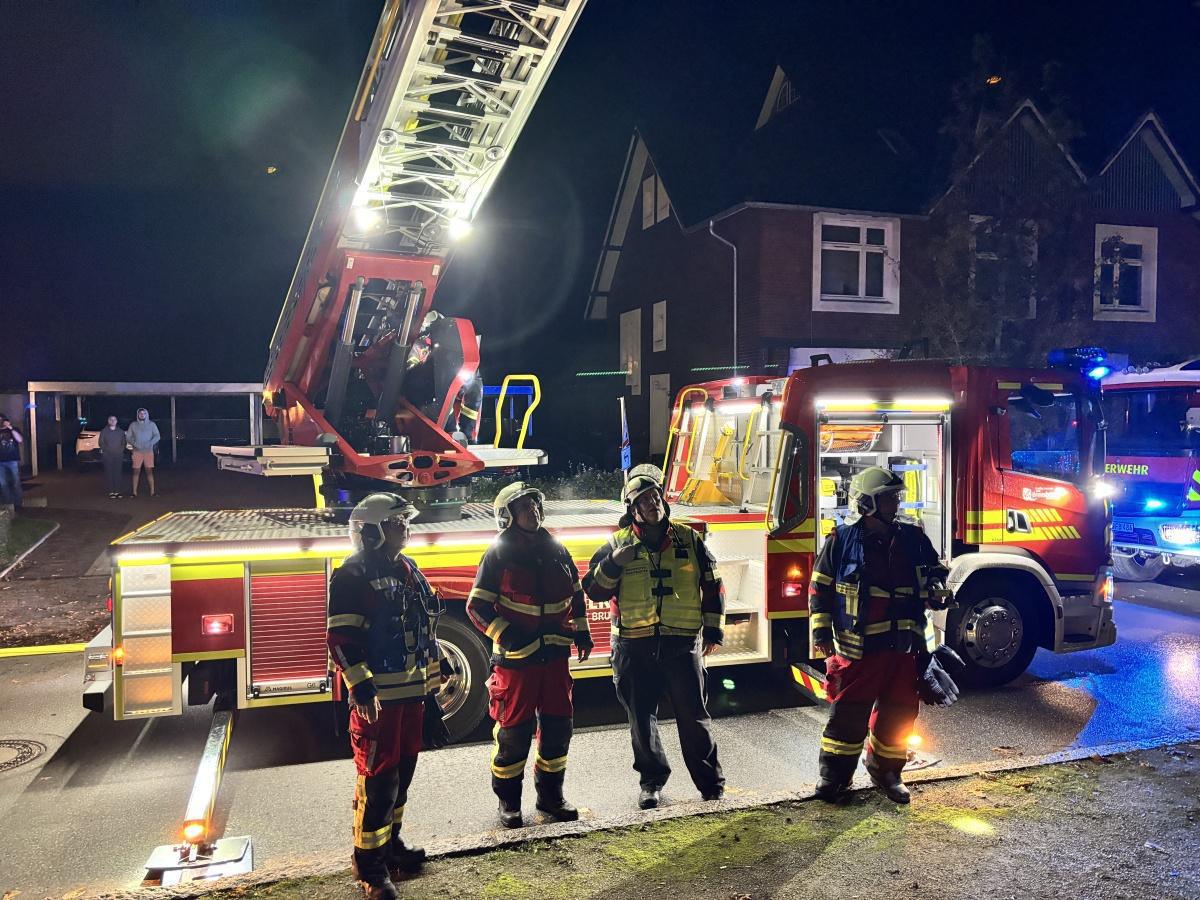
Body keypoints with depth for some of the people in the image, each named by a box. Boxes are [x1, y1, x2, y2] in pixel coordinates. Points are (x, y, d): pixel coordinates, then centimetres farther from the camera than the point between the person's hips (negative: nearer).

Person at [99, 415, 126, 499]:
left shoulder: (121, 431, 14)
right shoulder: (104, 431, 9)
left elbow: (124, 442, 12)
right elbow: (101, 443, 4)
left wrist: (120, 450, -5)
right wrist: (107, 450, -8)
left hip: (118, 455, 1)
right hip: (107, 455, -1)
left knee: (117, 473, -4)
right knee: (109, 473, -6)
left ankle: (117, 491, -2)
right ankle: (111, 492, -7)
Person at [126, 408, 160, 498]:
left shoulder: (151, 424, 6)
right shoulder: (133, 425, 8)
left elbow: (157, 436, 0)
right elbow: (128, 436, 8)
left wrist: (150, 443, -16)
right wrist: (134, 443, -11)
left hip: (149, 451, 0)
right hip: (137, 451, 1)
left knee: (149, 471, -3)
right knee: (136, 471, -1)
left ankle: (152, 491, -2)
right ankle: (134, 492, 2)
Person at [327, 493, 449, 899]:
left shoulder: (407, 569, 12)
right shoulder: (352, 576, -13)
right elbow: (341, 640, -18)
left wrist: (432, 683, 19)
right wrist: (361, 688, -25)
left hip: (411, 691, 8)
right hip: (377, 697, -8)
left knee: (403, 771, 17)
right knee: (378, 778, -2)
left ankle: (391, 841, 34)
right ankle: (368, 862, 11)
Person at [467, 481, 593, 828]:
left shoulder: (555, 550, 9)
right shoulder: (499, 553, -7)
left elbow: (576, 593, 21)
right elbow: (477, 606, -9)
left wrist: (581, 630, 15)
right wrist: (506, 636, -19)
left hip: (555, 655, 5)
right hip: (516, 657, -5)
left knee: (558, 726, 11)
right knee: (515, 731, 2)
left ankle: (550, 794, 27)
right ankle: (508, 802, 18)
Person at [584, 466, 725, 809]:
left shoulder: (688, 539, 4)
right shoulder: (617, 544, 2)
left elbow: (712, 586, 11)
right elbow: (594, 590, 0)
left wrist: (713, 630, 8)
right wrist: (614, 563, -16)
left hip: (683, 643, 0)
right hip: (635, 648, 1)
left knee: (694, 715, 5)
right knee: (641, 719, 10)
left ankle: (711, 783, 18)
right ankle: (652, 781, 28)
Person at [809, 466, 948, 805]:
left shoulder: (914, 539, 6)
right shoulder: (842, 540, -4)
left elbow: (936, 580, 19)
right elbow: (820, 588, -1)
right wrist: (821, 631, -4)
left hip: (904, 648, 4)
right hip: (857, 647, -3)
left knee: (898, 714, 11)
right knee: (848, 713, 1)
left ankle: (885, 770, 29)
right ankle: (834, 774, 15)